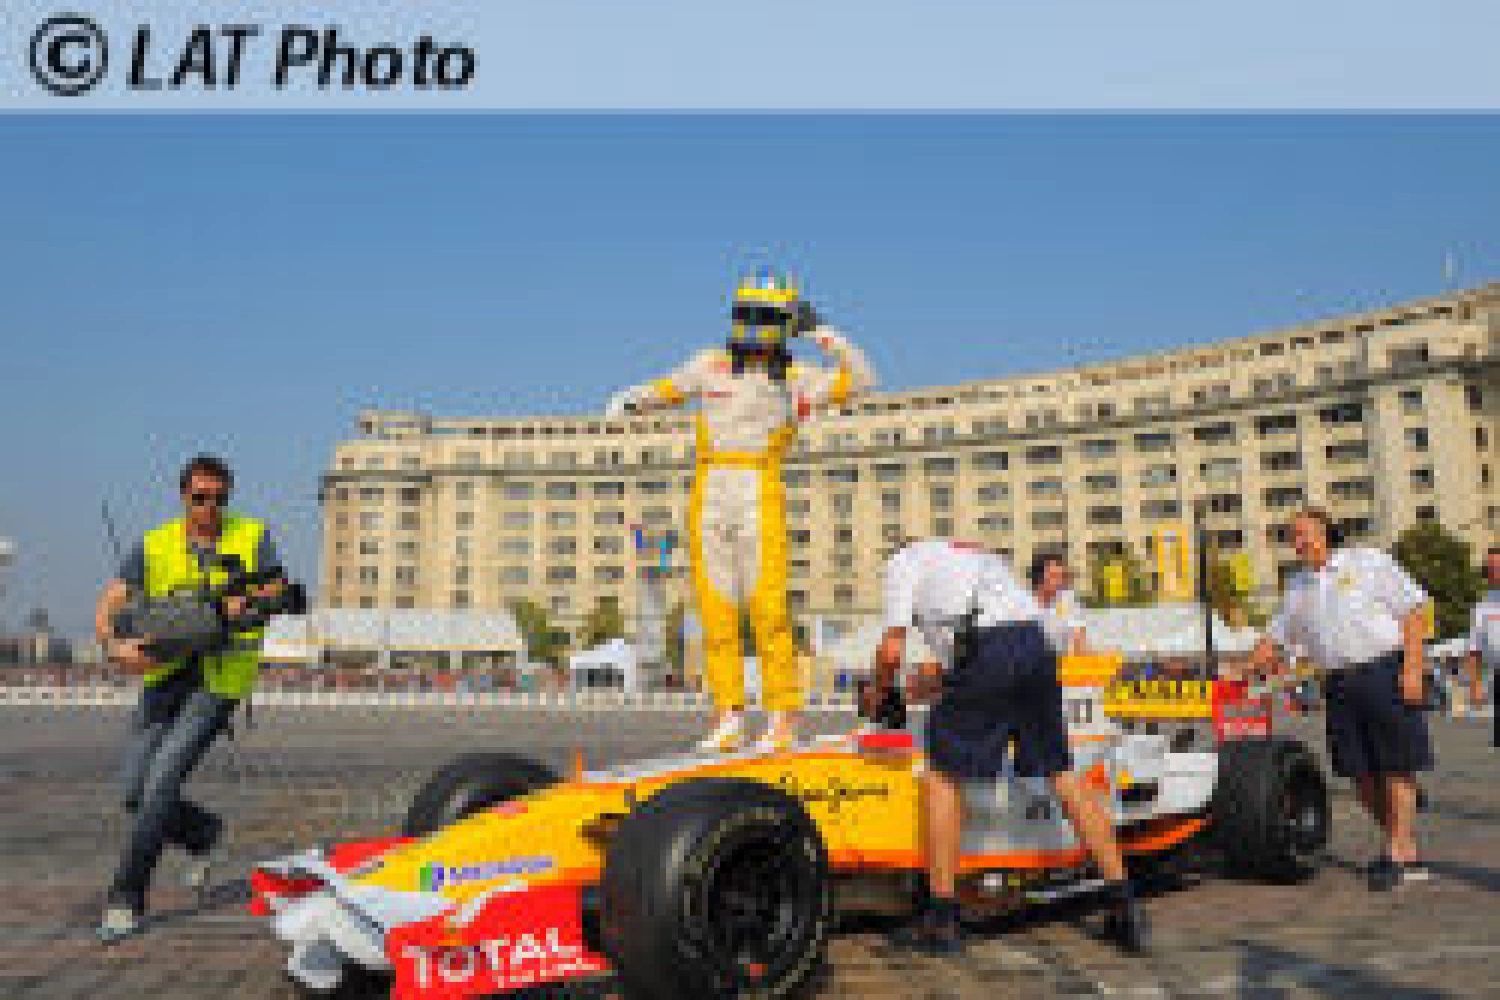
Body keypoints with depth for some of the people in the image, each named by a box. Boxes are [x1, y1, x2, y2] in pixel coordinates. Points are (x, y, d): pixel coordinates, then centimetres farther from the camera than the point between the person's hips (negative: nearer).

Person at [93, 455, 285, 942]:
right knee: (134, 790, 2)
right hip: (165, 673, 3)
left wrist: (248, 601, -21)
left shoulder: (253, 537, 2)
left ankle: (127, 898, 2)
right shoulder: (154, 545, 2)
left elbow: (276, 591, 3)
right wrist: (115, 646, -26)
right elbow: (109, 605, -5)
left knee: (162, 779, -13)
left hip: (220, 678, -3)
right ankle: (203, 832, 32)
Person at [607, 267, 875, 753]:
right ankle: (729, 720, 11)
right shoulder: (713, 364, 14)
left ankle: (783, 721, 0)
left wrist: (821, 332, -4)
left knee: (768, 611, -9)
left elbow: (861, 379, 3)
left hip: (761, 498, -2)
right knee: (715, 612, 2)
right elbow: (668, 388, 26)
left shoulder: (795, 379, 9)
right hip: (709, 495, 3)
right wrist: (629, 399, 8)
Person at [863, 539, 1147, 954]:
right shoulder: (973, 554, 37)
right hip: (1037, 646, 7)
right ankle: (1123, 903, 16)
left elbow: (892, 650, 6)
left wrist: (878, 690, 26)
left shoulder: (904, 559, 18)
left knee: (942, 774, 5)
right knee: (1061, 772, 15)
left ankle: (941, 918, 7)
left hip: (986, 653, -6)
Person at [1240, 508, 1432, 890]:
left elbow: (1413, 611, -3)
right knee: (1362, 773, 5)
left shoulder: (1369, 562, 2)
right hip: (1340, 684, 5)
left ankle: (1398, 854, 4)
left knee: (1396, 768, -3)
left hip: (1386, 672, -5)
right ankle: (1406, 850, 19)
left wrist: (1411, 668, -12)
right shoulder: (1297, 589, 17)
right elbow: (1273, 639, 21)